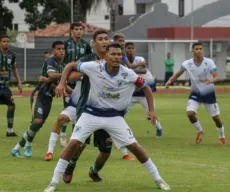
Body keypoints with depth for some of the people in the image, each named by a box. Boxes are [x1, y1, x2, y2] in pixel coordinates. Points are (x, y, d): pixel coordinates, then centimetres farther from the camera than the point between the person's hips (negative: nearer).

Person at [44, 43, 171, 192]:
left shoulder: (128, 74, -16)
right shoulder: (94, 67, -20)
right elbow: (71, 66, -4)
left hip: (115, 116, 1)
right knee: (73, 143, -12)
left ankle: (158, 179, 14)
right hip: (92, 114, -1)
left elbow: (146, 87, 0)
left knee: (134, 147, -2)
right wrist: (62, 83, -18)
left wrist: (151, 110, -8)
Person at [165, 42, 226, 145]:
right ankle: (200, 131, 9)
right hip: (195, 94, 1)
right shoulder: (187, 64, -12)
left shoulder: (209, 62, -18)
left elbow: (216, 77, -24)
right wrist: (170, 81, -23)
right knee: (190, 113, -21)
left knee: (216, 117, 5)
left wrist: (211, 80, -47)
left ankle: (222, 136, 34)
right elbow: (177, 74, -3)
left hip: (209, 94, -1)